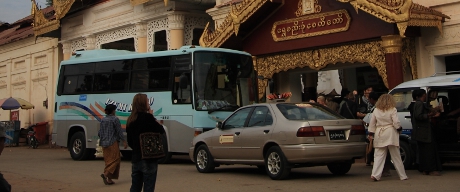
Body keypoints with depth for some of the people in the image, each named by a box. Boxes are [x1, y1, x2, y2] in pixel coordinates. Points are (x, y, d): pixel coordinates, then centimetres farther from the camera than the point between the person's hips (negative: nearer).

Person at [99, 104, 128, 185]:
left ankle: (109, 179, 10)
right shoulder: (115, 119, -8)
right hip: (113, 143, -7)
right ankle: (106, 174, -21)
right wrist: (124, 141, -7)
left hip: (104, 143, 7)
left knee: (108, 160, 11)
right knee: (115, 159, -2)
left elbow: (99, 133, 12)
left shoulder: (103, 120, 9)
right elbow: (119, 131, -11)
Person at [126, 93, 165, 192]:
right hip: (148, 159, -7)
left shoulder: (131, 120, 8)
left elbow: (130, 141, 14)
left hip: (135, 159, 7)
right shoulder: (147, 117, -15)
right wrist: (152, 117, 0)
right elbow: (161, 131, -6)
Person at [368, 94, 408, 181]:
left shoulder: (376, 110, 4)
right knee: (396, 156, 6)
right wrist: (399, 128, 6)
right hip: (390, 134, -2)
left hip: (379, 135, 3)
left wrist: (371, 133, 13)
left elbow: (372, 123, 7)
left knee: (379, 155, 3)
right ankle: (402, 175, 16)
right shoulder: (392, 110, -7)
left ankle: (375, 174, -11)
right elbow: (396, 122, -12)